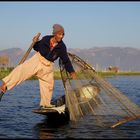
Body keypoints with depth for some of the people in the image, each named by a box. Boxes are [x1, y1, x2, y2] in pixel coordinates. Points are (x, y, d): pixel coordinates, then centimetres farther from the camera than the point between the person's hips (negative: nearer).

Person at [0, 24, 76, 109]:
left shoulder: (62, 47, -9)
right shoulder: (46, 39, -9)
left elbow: (66, 60, -2)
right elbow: (38, 48, 8)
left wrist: (71, 71, -7)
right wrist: (35, 43, -13)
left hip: (48, 65, 2)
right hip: (38, 59, -1)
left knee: (48, 85, 5)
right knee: (22, 70, -20)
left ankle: (45, 104, 24)